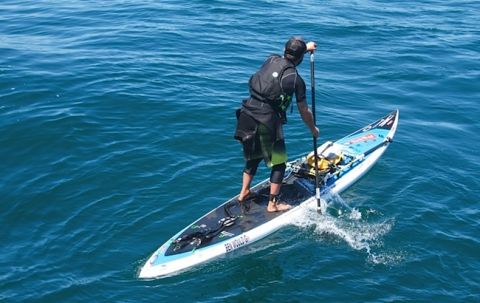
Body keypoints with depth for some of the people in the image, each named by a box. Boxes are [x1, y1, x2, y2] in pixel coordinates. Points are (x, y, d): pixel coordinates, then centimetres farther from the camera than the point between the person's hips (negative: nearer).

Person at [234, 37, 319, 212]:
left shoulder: (271, 59, 6)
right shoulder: (296, 79, -7)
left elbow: (286, 56, 33)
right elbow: (304, 111, 1)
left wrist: (305, 47, 45)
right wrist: (313, 129, 18)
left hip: (247, 115, 6)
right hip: (267, 122, -6)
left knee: (253, 157, 26)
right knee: (279, 164, 11)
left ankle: (244, 193, 35)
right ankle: (273, 204, 16)